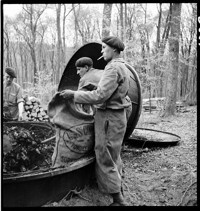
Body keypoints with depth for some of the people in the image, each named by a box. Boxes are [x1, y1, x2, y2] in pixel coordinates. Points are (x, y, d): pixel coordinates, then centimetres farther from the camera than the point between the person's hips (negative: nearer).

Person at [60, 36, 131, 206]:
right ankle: (119, 190, 34)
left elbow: (100, 96, -24)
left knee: (105, 159, -1)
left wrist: (74, 95, -17)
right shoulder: (122, 67, 14)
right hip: (116, 116, 10)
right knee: (113, 157, 20)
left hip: (109, 117, -10)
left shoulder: (114, 68, -17)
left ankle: (119, 200, 8)